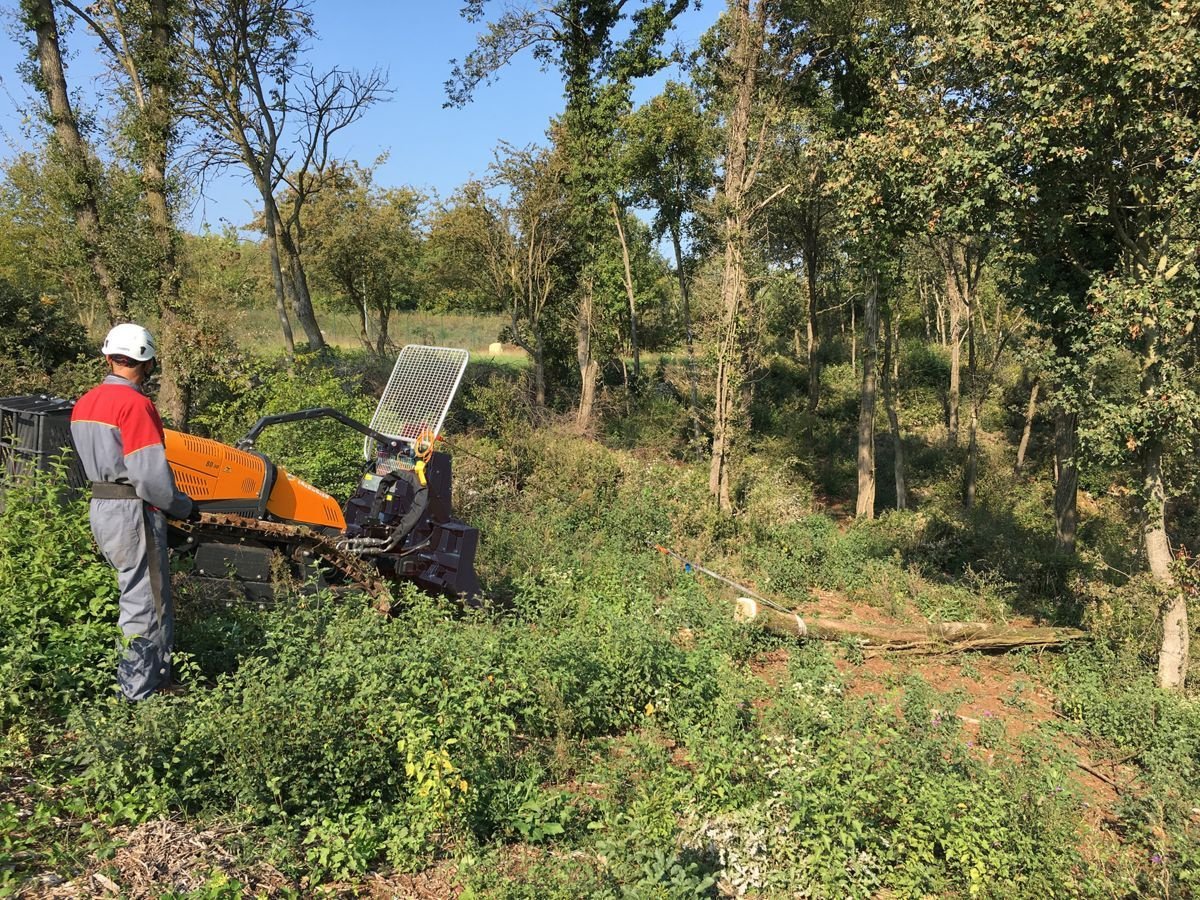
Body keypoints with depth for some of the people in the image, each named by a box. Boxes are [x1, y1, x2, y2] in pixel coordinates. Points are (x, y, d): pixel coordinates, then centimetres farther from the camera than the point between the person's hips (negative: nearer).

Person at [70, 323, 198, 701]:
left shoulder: (84, 403, 10)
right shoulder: (135, 404, -17)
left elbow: (92, 460, 13)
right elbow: (151, 476, -21)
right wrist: (184, 507, -6)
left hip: (100, 509, 9)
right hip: (133, 513, -9)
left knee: (138, 595, 18)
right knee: (146, 604, 0)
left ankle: (159, 675, 28)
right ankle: (139, 695, 6)